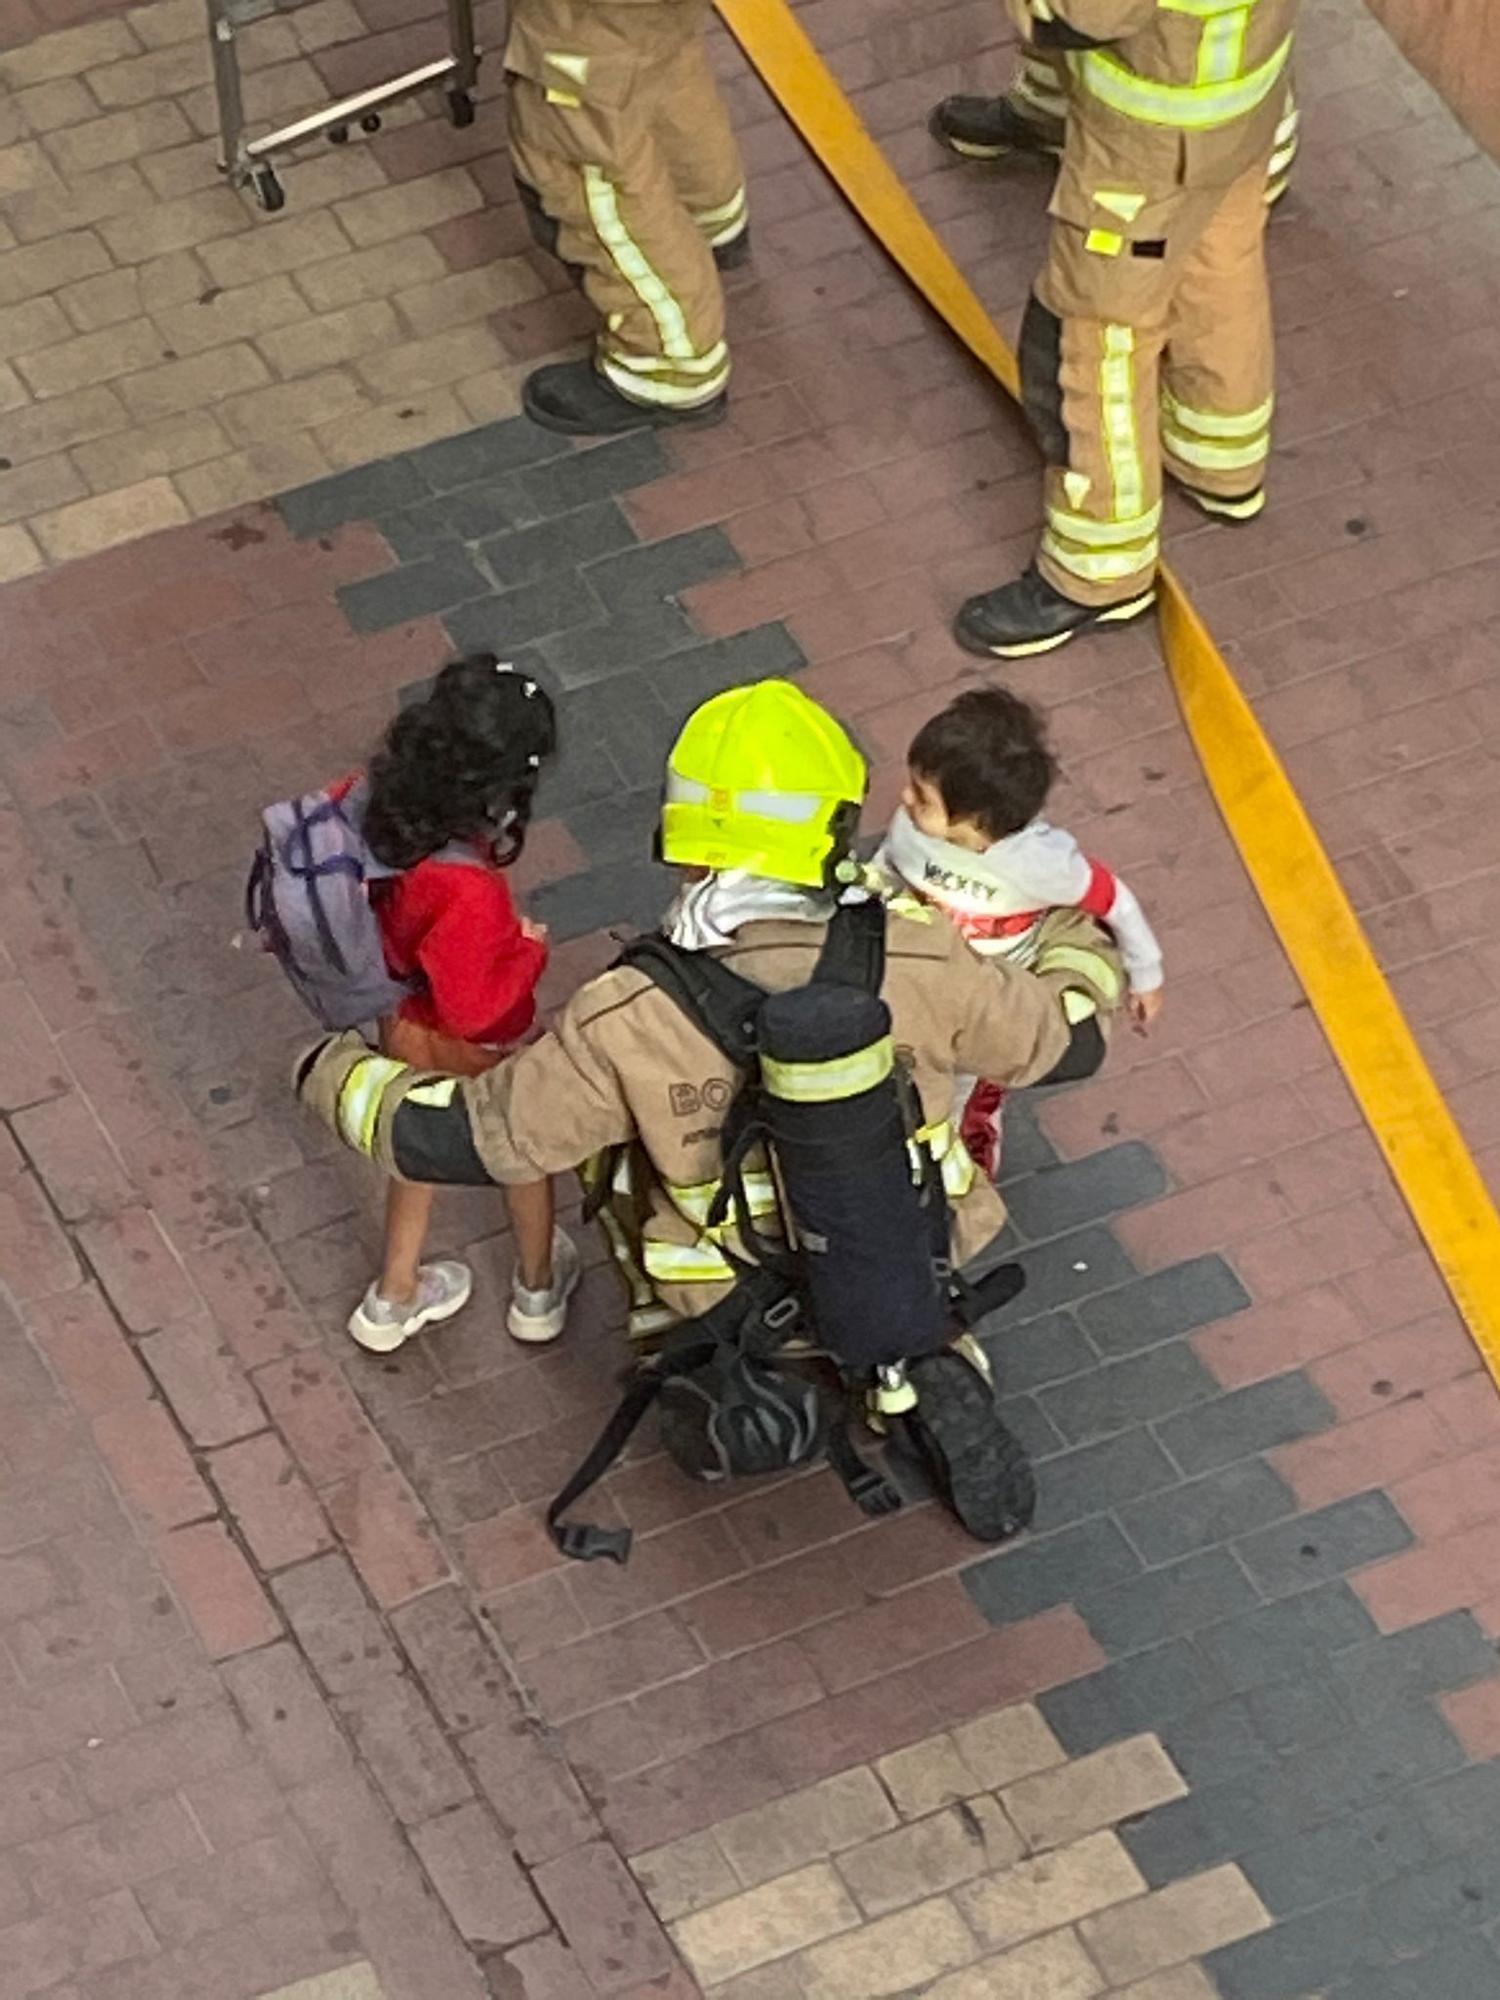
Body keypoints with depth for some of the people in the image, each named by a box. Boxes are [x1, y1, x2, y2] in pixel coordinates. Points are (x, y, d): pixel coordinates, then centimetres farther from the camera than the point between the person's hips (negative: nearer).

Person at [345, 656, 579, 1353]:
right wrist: (530, 948, -17)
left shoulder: (371, 805, -26)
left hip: (400, 1025, 5)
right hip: (474, 1053, -5)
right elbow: (474, 1005, -34)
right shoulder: (467, 894, -45)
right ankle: (538, 1290, 54)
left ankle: (393, 1300, 53)